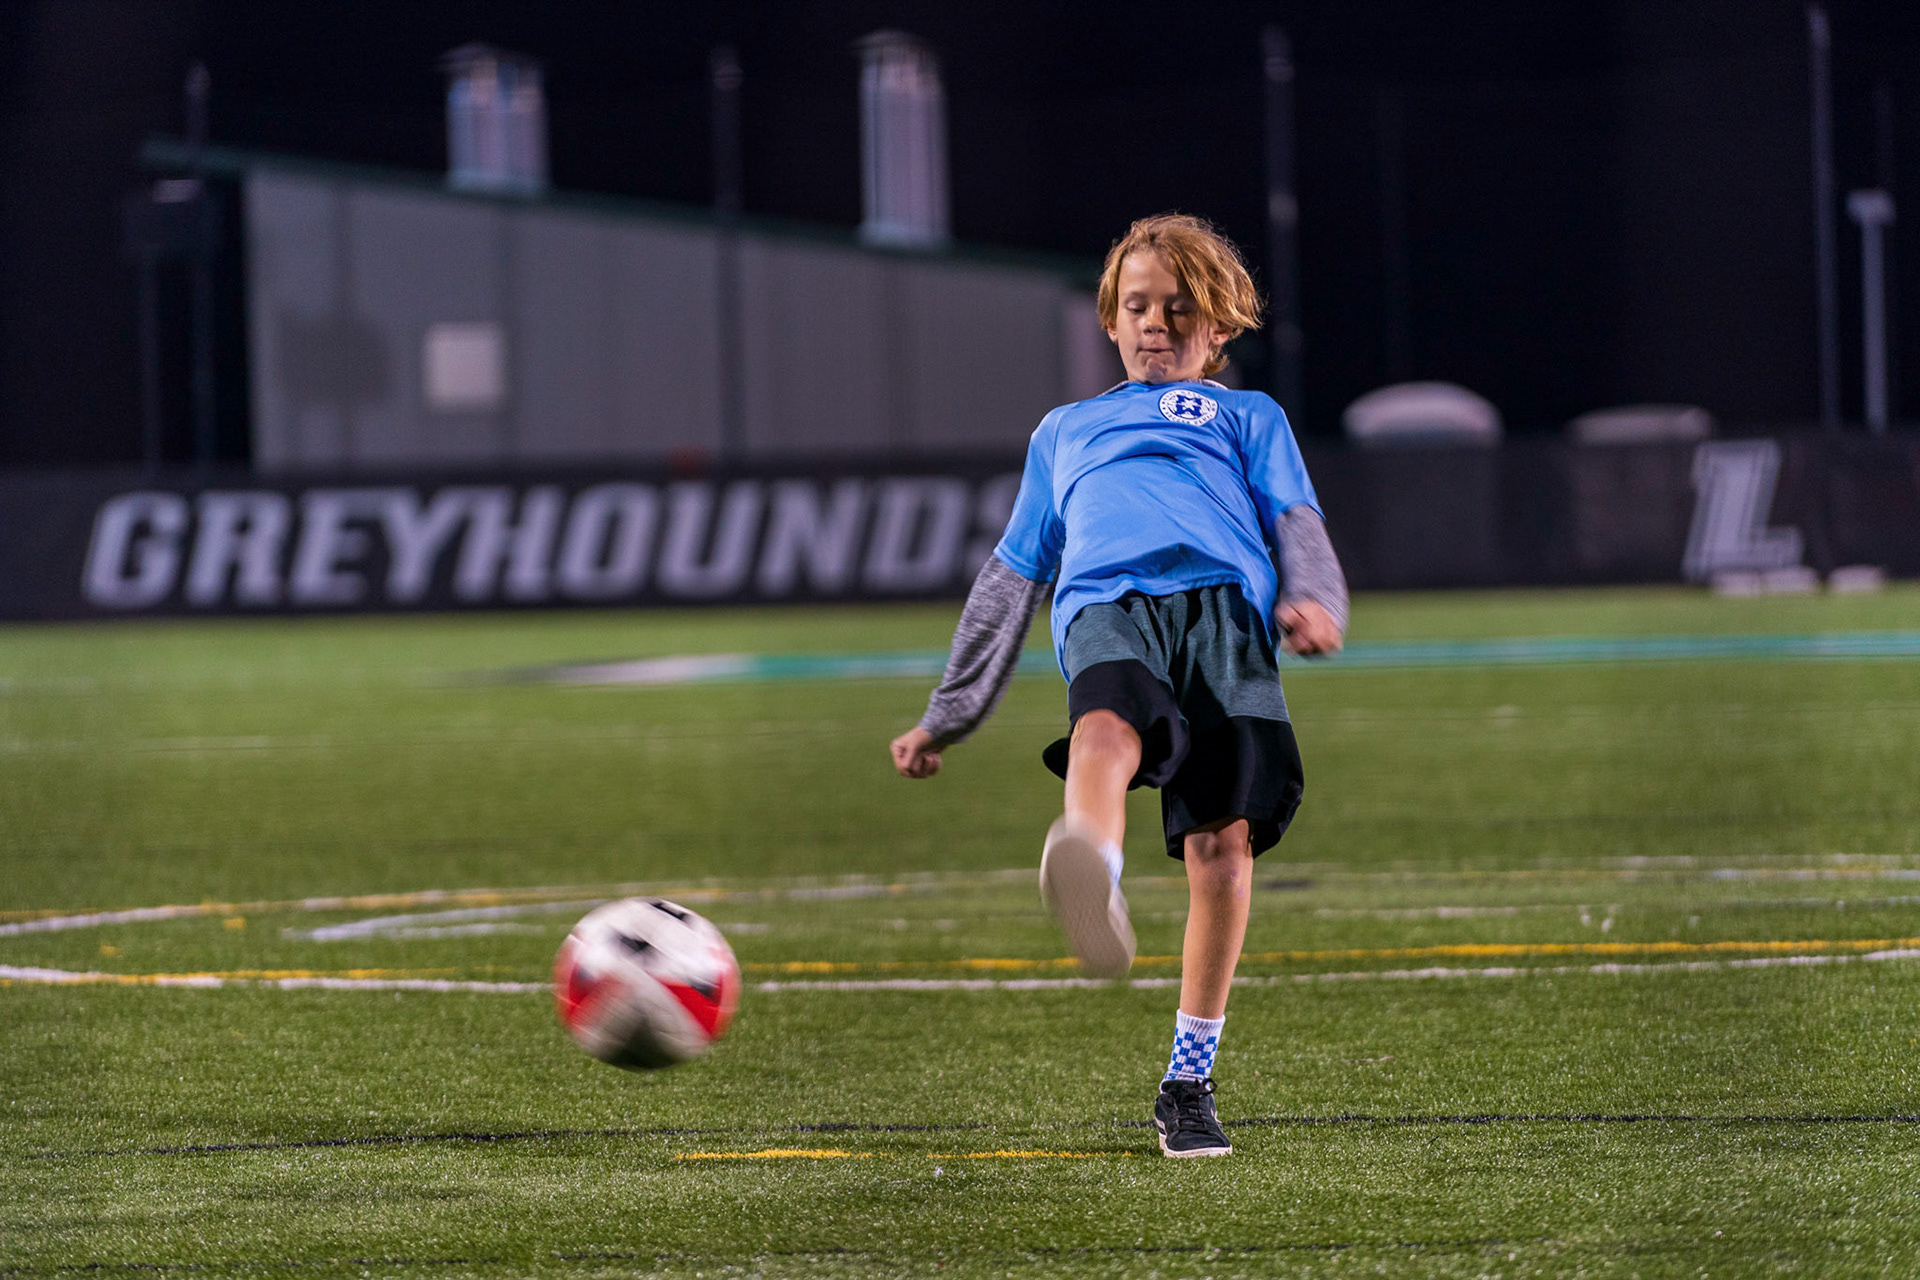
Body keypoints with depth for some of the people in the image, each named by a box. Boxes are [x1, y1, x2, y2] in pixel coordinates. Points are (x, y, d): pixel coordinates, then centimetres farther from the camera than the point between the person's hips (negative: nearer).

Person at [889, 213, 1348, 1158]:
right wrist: (947, 717, 35)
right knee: (1107, 725, -37)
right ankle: (1092, 891, -72)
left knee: (1222, 836, -20)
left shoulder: (1248, 418, 34)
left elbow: (1298, 527, 18)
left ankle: (1189, 1080, -12)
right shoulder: (1066, 431, 40)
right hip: (1106, 607, 0)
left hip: (1224, 600, 0)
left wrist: (1313, 600, -6)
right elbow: (1011, 580, 40)